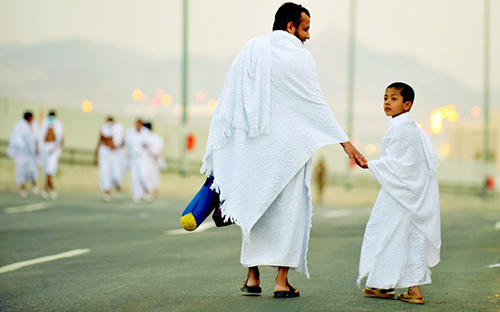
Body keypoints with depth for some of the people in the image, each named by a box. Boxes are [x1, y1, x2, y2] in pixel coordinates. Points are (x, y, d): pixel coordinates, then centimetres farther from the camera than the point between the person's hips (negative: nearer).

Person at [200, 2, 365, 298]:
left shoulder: (249, 51, 5)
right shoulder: (300, 57, -7)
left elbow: (227, 103, 5)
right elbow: (316, 104, -8)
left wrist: (217, 148, 10)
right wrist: (345, 142, -3)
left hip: (253, 147, 4)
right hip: (288, 145, -4)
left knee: (254, 206, 14)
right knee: (288, 209, 3)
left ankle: (253, 277, 14)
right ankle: (282, 281, 1)